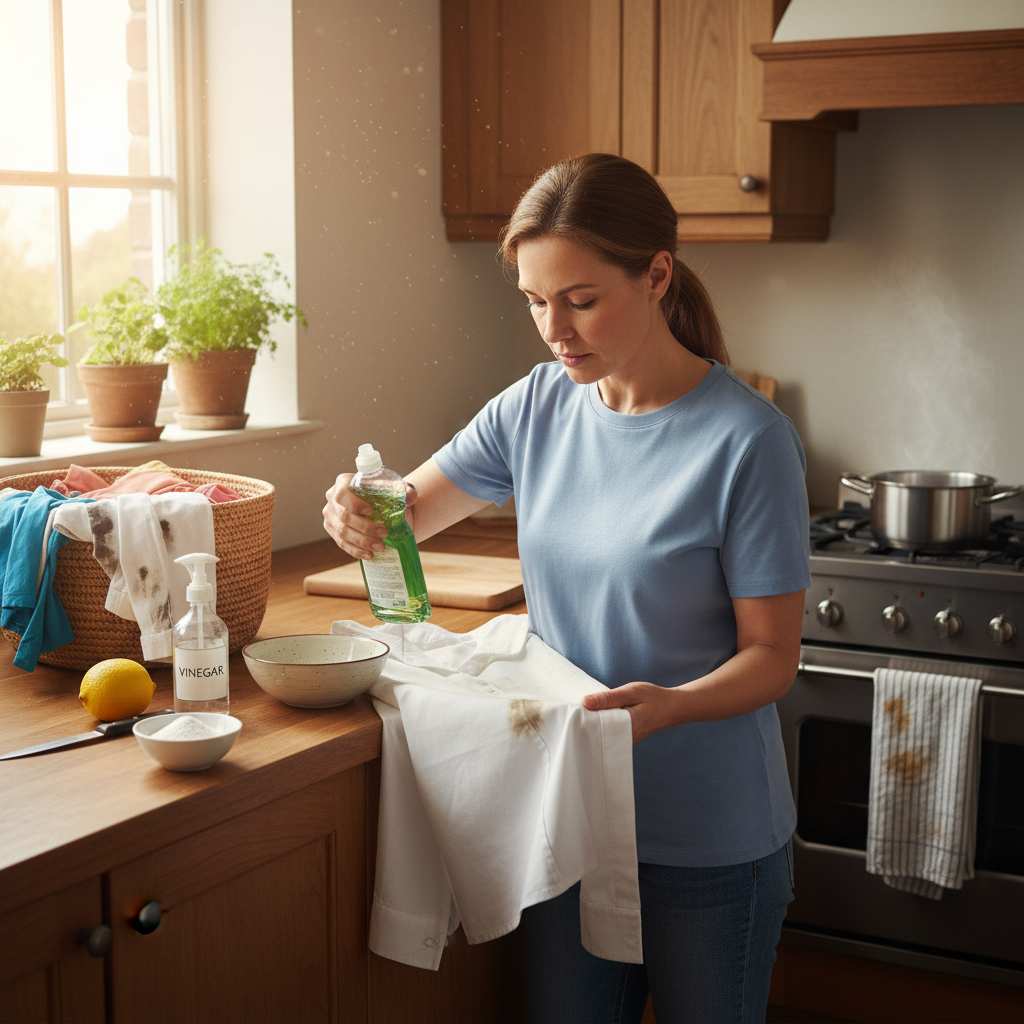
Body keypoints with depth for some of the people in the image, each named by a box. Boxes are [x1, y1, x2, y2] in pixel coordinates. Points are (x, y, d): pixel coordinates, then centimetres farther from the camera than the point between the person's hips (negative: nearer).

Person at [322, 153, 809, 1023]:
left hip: (710, 842, -4)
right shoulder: (538, 407, -1)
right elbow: (409, 512, 9)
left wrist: (669, 705, -34)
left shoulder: (747, 439, -18)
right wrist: (358, 516, -14)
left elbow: (772, 655, -14)